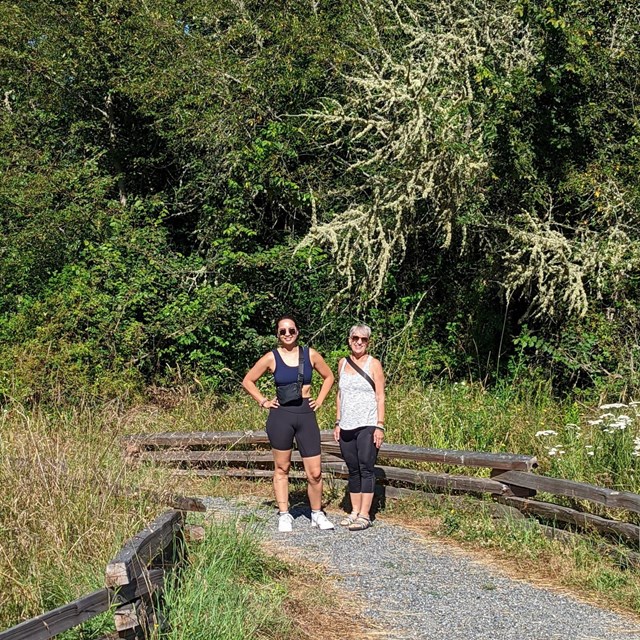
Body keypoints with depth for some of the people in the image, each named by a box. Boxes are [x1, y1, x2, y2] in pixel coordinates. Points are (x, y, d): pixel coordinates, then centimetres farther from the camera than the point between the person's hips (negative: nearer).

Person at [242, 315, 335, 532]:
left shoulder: (310, 355, 4)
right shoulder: (271, 358, 0)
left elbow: (328, 377, 19)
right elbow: (247, 381, 8)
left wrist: (320, 400, 9)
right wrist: (263, 402, 1)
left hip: (306, 415, 1)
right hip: (281, 415, -1)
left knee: (315, 472, -2)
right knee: (281, 468, 7)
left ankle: (317, 514, 14)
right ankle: (284, 515, 16)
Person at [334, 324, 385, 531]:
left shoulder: (373, 364, -2)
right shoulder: (343, 363, 12)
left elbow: (380, 397, -4)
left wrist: (380, 426, -11)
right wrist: (337, 423, 12)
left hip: (367, 426, -5)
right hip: (347, 427, 5)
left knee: (365, 469, -7)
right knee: (353, 470, 9)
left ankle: (364, 516, -7)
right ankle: (355, 512, 15)